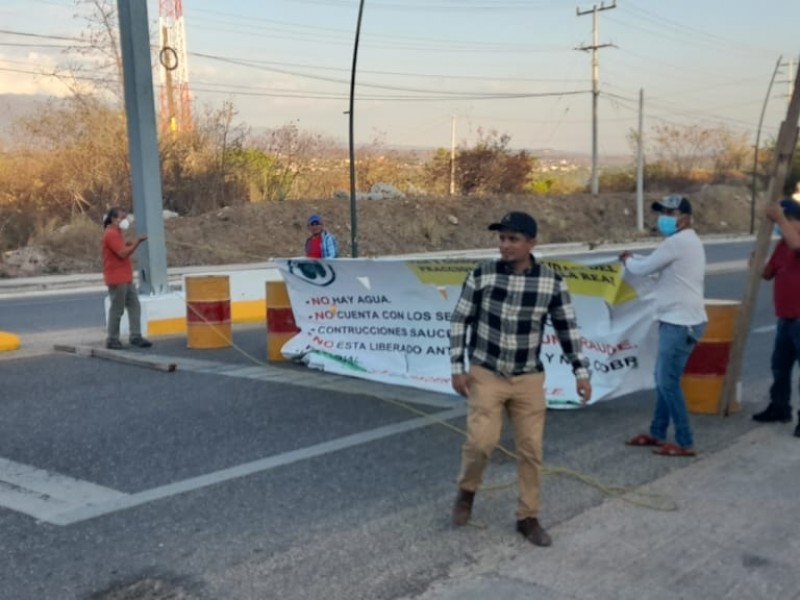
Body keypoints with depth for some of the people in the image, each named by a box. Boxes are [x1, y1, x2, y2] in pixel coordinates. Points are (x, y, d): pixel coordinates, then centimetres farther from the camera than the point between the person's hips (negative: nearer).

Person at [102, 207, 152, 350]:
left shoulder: (116, 233, 18)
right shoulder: (111, 234, -15)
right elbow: (123, 253, -21)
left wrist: (131, 244, 11)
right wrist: (137, 242, -17)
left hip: (125, 277, 10)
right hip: (117, 279, -10)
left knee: (134, 306, 6)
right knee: (117, 310, -4)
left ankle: (136, 337, 7)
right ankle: (112, 340, 4)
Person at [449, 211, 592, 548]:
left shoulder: (551, 282, -6)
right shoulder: (482, 276, -9)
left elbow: (568, 328, 3)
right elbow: (459, 321, -2)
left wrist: (581, 372, -1)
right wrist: (457, 367, -4)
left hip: (529, 379, 2)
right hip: (486, 374, -2)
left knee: (531, 449, 4)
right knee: (482, 441, -12)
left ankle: (528, 517, 21)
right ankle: (467, 490, 20)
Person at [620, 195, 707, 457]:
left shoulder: (678, 242, -16)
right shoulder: (687, 241, 17)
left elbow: (642, 269, -11)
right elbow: (655, 264, 23)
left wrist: (627, 259, 9)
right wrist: (635, 258, 9)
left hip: (681, 322, -11)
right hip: (678, 320, 11)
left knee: (668, 381, -6)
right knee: (662, 378, 16)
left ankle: (685, 443, 0)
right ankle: (657, 433, 26)